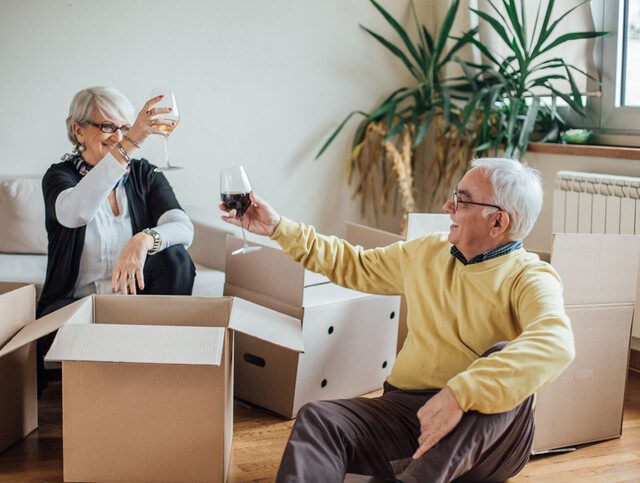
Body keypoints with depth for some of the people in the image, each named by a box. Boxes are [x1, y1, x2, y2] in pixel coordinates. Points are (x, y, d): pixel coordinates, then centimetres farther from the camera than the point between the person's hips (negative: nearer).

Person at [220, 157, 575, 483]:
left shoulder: (529, 278, -7)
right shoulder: (427, 253, 13)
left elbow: (554, 343, -29)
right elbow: (353, 266, 27)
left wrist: (459, 395, -39)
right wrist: (278, 228, 20)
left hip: (488, 436, -4)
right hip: (406, 408, 5)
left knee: (504, 359, -33)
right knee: (316, 420, -21)